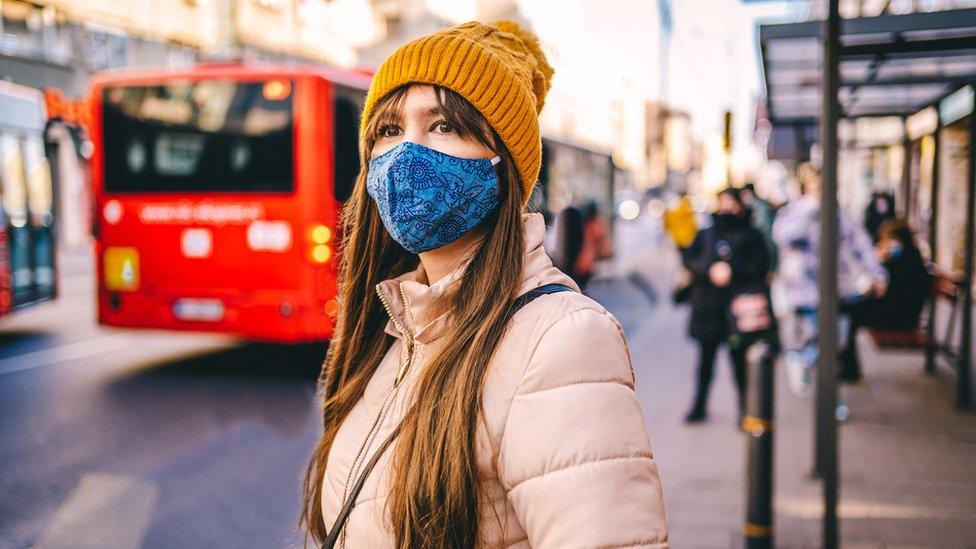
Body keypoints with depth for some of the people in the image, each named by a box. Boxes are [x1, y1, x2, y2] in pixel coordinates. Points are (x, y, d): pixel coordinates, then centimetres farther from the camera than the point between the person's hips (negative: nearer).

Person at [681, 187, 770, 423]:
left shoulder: (750, 235, 7)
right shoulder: (705, 235, 15)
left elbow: (760, 265, -3)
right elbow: (689, 258, 3)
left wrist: (732, 271, -14)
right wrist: (709, 270, -13)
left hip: (739, 305, -3)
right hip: (708, 305, 3)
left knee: (739, 356, -2)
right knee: (706, 356, 8)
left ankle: (745, 406, 9)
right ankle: (699, 405, 18)